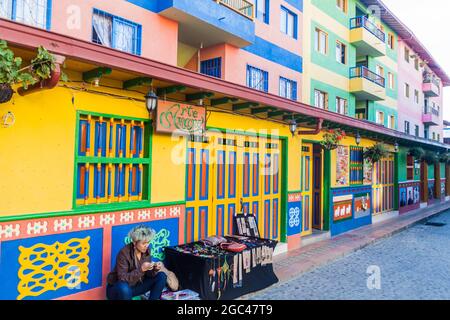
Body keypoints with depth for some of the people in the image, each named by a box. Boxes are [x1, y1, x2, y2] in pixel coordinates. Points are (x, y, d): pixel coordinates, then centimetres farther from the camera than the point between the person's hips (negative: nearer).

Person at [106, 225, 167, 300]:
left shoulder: (146, 251, -8)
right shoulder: (124, 253, -25)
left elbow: (148, 274, -3)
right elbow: (122, 278, -28)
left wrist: (155, 269, -25)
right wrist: (141, 269, -37)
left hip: (136, 285, 6)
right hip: (118, 288, -6)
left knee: (161, 276, -9)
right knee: (123, 288, -41)